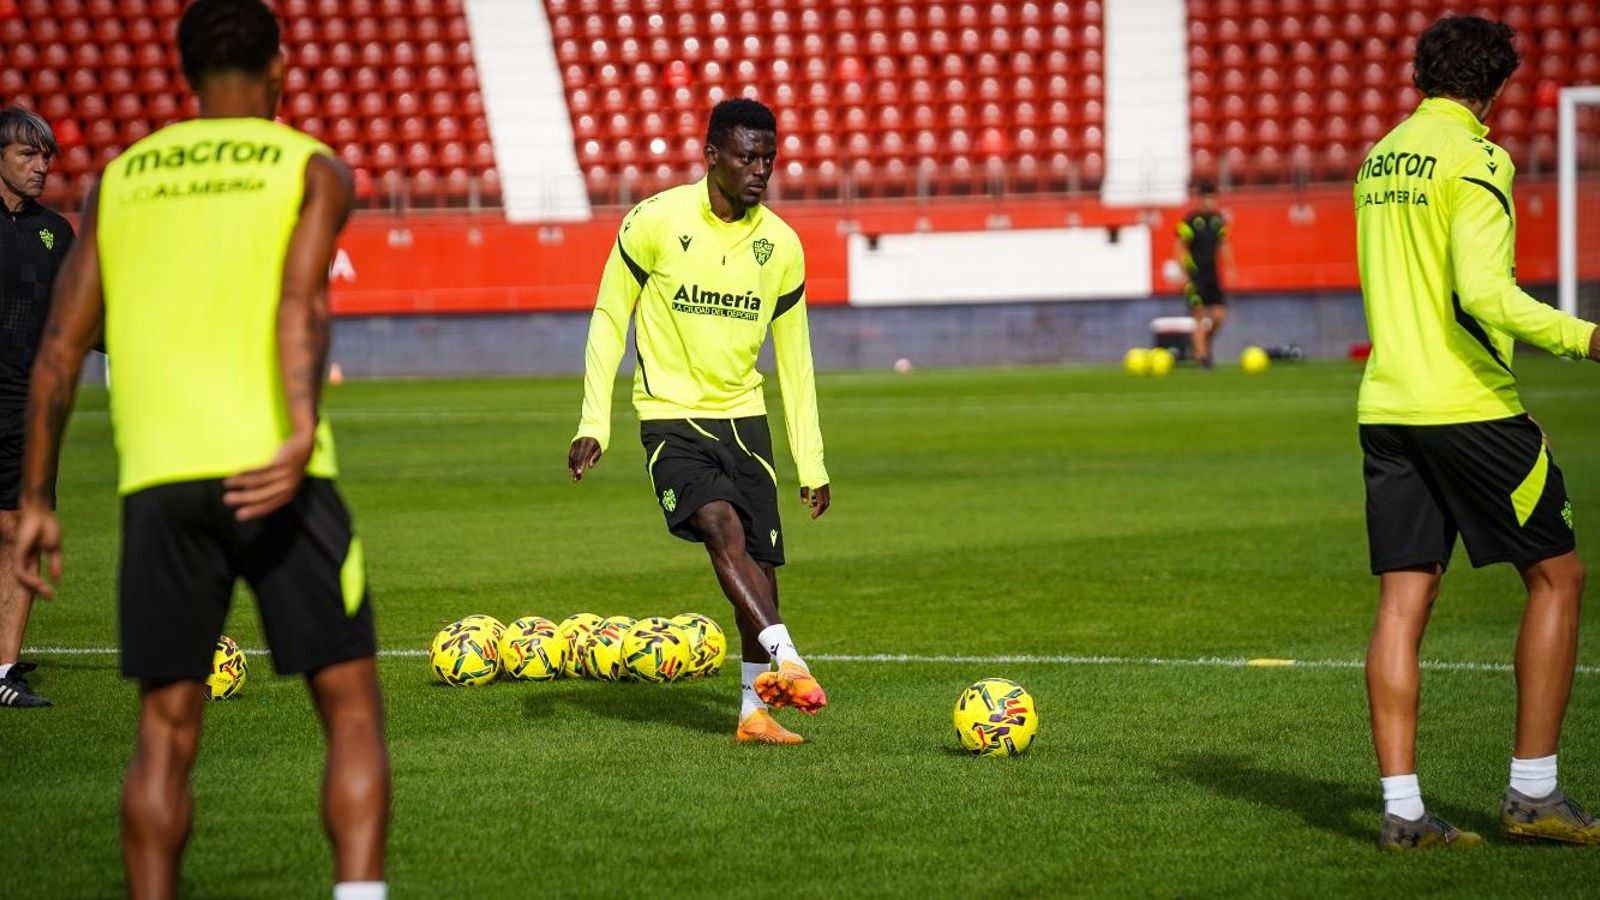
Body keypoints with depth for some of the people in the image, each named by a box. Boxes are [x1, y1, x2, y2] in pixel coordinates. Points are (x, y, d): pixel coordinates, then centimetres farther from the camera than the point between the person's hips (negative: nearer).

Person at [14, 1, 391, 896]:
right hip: (272, 471, -3)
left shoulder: (118, 180, 18)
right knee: (351, 706, 4)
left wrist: (38, 499, 17)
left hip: (157, 478, 3)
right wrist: (301, 433, -24)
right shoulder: (312, 167, 8)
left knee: (167, 732, 9)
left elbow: (62, 347, 13)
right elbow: (300, 299, -11)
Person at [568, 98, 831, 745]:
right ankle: (787, 661, -38)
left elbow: (794, 358, 12)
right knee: (723, 525, -27)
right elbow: (609, 320, 0)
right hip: (671, 418, -4)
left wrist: (811, 463, 10)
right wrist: (593, 424, -6)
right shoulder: (655, 222, -8)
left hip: (744, 418, 4)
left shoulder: (780, 245, 3)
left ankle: (755, 711, 12)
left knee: (760, 565, 0)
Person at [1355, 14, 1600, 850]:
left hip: (1387, 404, 7)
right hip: (1468, 406, -7)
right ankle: (1532, 792, 4)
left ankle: (1402, 807, -1)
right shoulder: (1474, 161, -10)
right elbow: (1484, 294, -21)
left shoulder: (1378, 160, 14)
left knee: (1402, 600, 4)